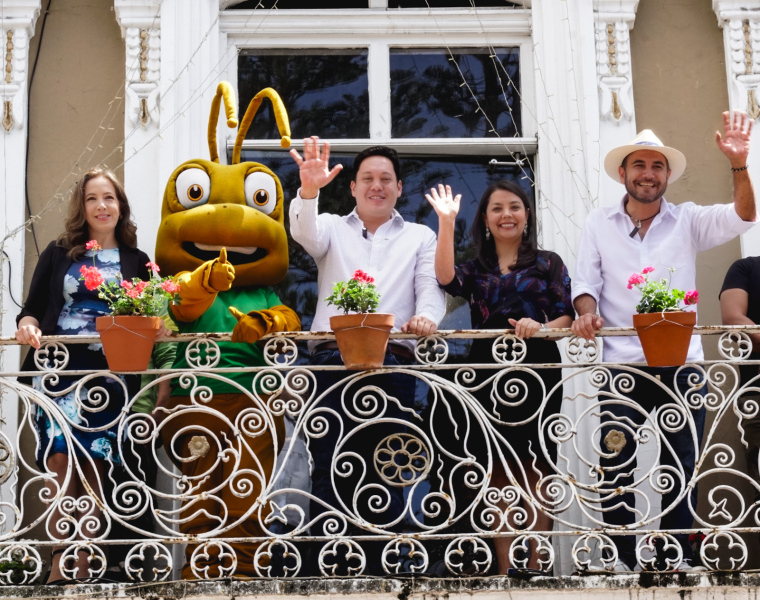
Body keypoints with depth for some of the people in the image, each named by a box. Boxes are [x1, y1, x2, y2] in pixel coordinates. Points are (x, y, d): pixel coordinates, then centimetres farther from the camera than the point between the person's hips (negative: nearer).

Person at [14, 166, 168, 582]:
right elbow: (32, 310, 8)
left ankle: (81, 569, 6)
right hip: (59, 373, 0)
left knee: (93, 472, -1)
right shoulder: (58, 254, 10)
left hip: (108, 379, 1)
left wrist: (157, 330, -10)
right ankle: (58, 569, -3)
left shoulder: (137, 262, 12)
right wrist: (28, 327, -14)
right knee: (61, 469, -8)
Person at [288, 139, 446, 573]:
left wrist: (426, 316, -17)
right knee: (329, 468, -4)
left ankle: (384, 570, 5)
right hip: (333, 355, 0)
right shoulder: (332, 228, 18)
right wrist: (309, 190, -25)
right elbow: (305, 233, -4)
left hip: (393, 361, 0)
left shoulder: (420, 237, 19)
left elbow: (431, 287, 7)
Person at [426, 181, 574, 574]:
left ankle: (536, 566, 2)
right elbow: (446, 279, -9)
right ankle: (504, 569, 8)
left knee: (535, 469, -3)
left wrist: (541, 327, -18)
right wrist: (447, 223, -14)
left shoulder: (548, 263, 10)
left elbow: (567, 317, 2)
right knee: (498, 472, 3)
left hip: (537, 370, -2)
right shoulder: (476, 269, 14)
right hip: (487, 374, 2)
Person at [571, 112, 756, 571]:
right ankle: (624, 562, 12)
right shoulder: (599, 224, 9)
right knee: (616, 469, 0)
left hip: (681, 364, 0)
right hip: (622, 365, 0)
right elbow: (586, 279, 8)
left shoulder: (688, 220, 6)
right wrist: (587, 311, -13)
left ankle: (680, 561, 16)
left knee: (680, 472, 6)